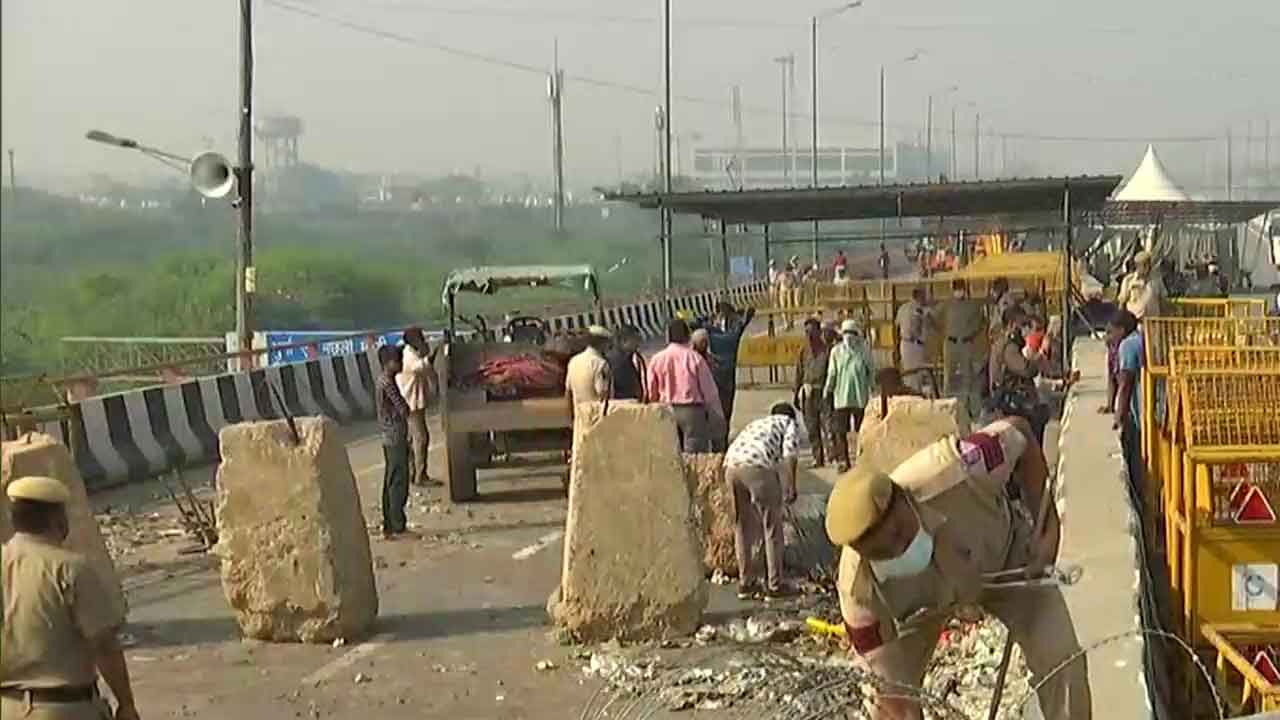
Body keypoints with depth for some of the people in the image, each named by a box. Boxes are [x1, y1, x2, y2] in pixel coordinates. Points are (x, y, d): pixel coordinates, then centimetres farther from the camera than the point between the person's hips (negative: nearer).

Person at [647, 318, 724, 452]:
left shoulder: (656, 359, 0)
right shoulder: (694, 358, -7)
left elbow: (651, 392, 4)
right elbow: (709, 389, -4)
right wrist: (717, 415, 6)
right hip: (693, 410, -3)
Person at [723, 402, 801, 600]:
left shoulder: (757, 424, 39)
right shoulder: (789, 423, 22)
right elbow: (789, 452, 1)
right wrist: (791, 486, 3)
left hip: (731, 464, 6)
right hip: (758, 465, -6)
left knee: (742, 526, 19)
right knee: (772, 527, 8)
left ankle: (745, 583, 26)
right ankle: (775, 586, 13)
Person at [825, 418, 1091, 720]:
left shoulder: (952, 474, -45)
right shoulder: (858, 588, -38)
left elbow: (1019, 433, -23)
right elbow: (894, 689, -29)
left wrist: (1046, 523, -25)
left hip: (1003, 550, 0)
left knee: (1062, 661, -13)